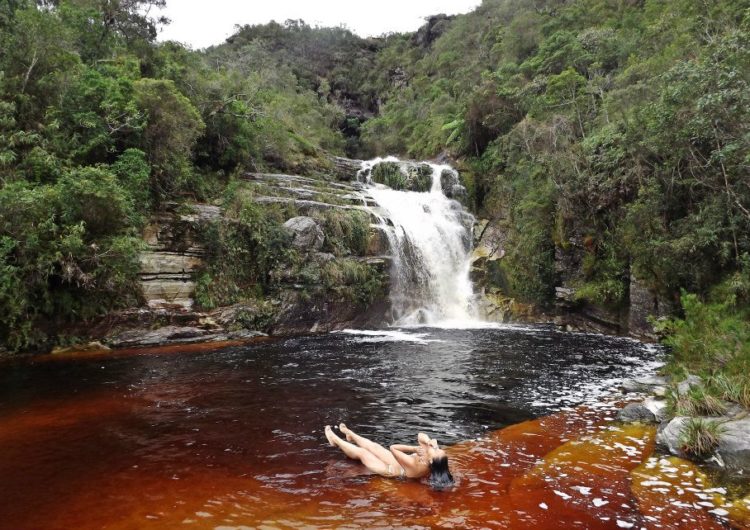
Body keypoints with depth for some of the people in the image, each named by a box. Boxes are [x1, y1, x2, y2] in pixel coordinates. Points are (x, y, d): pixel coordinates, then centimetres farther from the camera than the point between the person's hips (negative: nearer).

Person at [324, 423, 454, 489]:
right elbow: (421, 436, -16)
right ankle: (350, 434, 53)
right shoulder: (434, 461, -27)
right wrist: (428, 441, -37)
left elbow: (393, 448, -32)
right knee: (373, 446, 22)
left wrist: (415, 448, -32)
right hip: (398, 463, 6)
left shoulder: (416, 465, -45)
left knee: (361, 452, 13)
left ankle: (335, 440, 40)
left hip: (390, 470, -6)